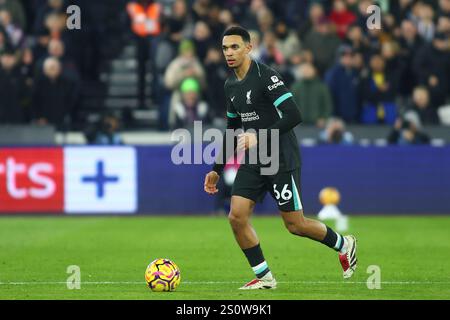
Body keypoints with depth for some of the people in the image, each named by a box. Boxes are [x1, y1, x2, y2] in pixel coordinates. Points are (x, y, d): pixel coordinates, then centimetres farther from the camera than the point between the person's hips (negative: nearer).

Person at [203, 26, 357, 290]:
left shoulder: (266, 76, -15)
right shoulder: (231, 85, 10)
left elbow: (294, 116, -23)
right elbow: (232, 128, 22)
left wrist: (260, 137, -28)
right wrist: (217, 169, 20)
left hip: (281, 160, -7)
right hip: (252, 162, 7)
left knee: (295, 225, -1)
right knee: (237, 217, -7)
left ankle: (344, 245, 24)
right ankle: (264, 277, 4)